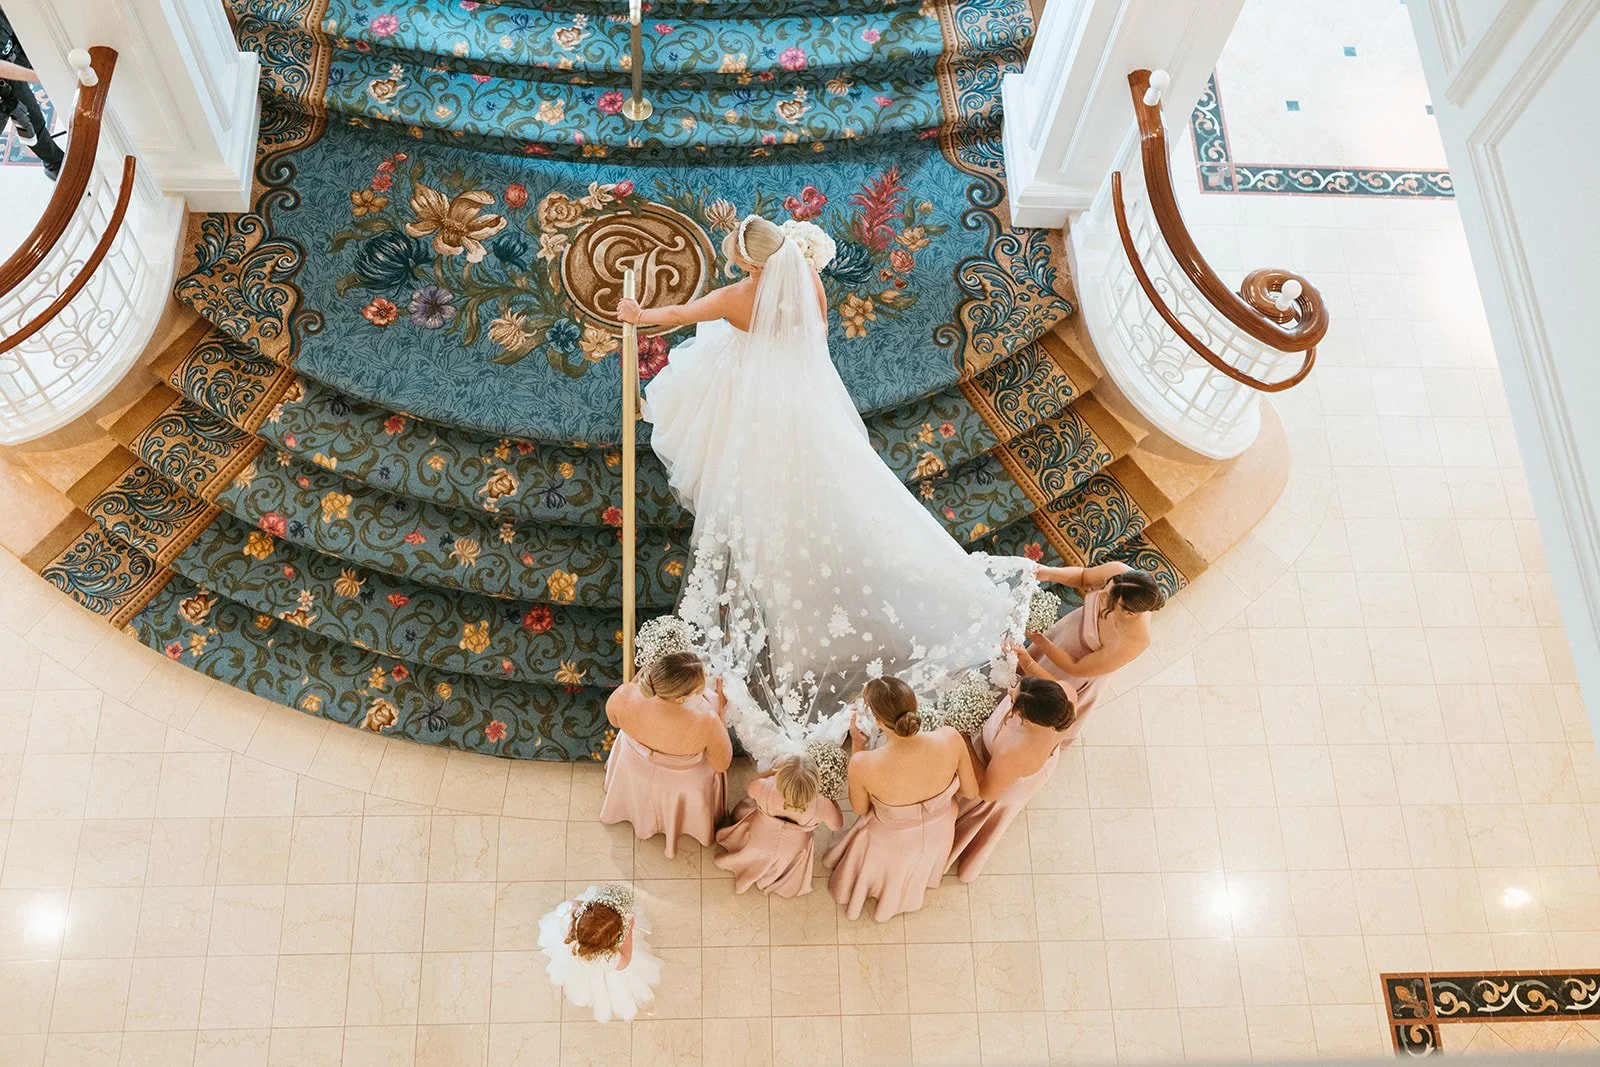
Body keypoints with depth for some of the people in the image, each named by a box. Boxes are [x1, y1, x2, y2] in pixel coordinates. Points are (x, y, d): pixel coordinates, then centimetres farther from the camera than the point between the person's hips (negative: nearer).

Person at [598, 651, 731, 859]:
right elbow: (722, 764, -22)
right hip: (683, 784, -1)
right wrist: (719, 709, -17)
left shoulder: (625, 696, -39)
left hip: (634, 770, 2)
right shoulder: (705, 723, -46)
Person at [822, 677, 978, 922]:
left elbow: (860, 809, -15)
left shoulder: (863, 765, -42)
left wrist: (856, 745, -11)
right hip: (938, 837, 2)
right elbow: (971, 791, -15)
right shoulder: (950, 739, -37)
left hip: (892, 846, -2)